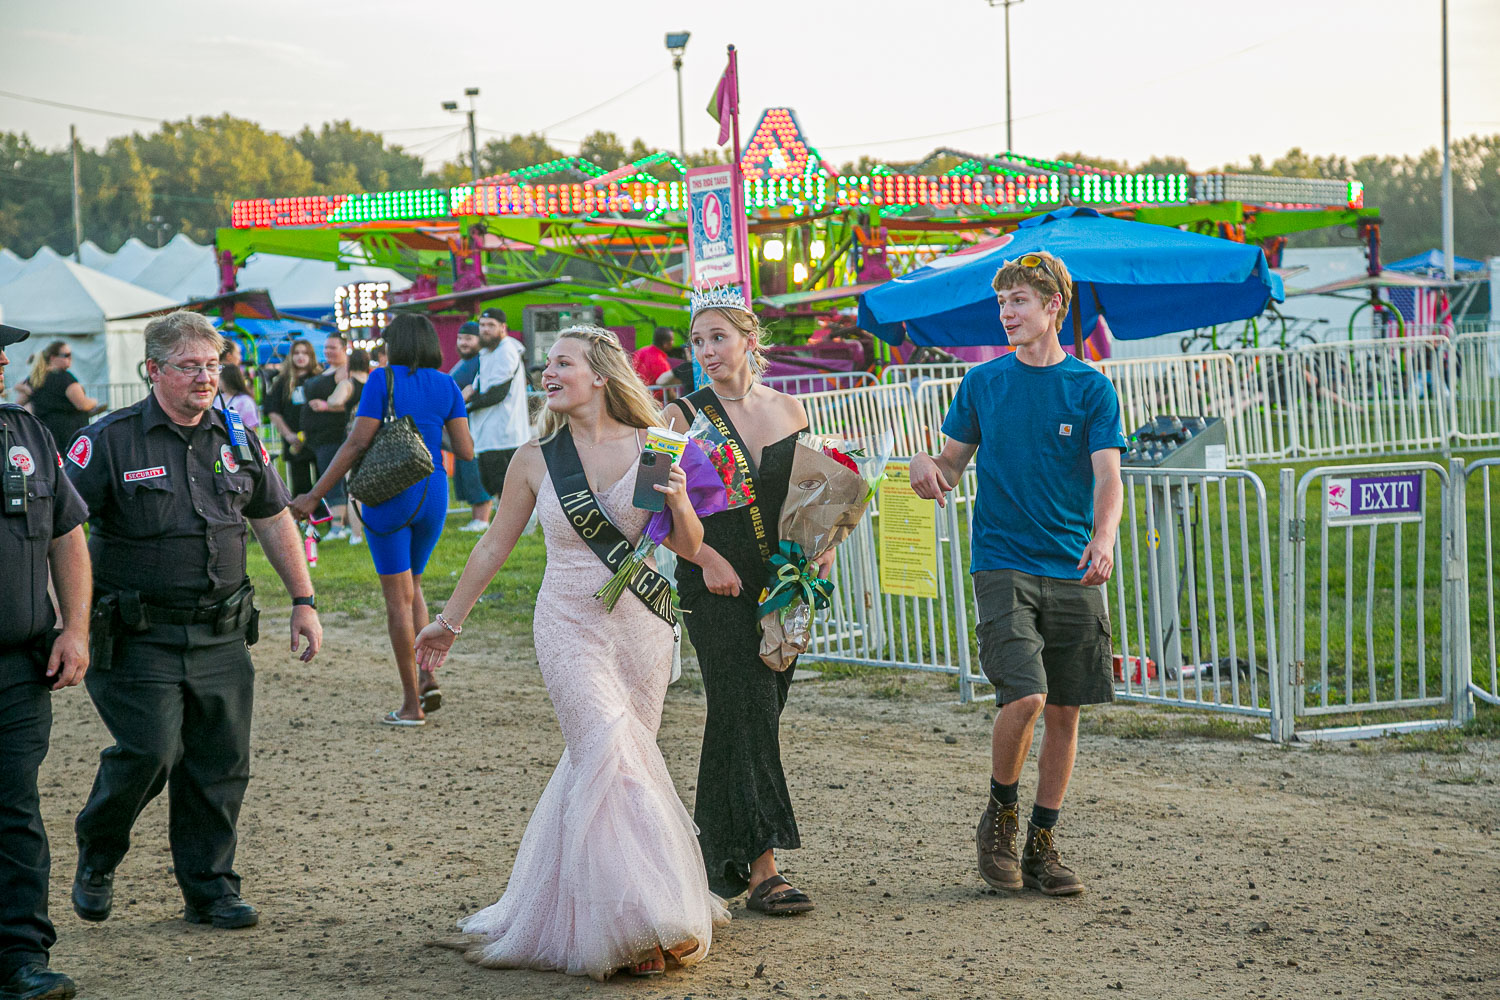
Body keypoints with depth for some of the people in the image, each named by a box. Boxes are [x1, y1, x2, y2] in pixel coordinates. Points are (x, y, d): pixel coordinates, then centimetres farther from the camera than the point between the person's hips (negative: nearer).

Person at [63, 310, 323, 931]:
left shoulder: (236, 440, 9)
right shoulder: (110, 442, -6)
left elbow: (273, 519, 20)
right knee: (148, 752, -13)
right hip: (138, 638, -5)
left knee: (220, 764, 5)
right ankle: (95, 861, 14)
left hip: (221, 636, 5)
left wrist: (303, 603, 17)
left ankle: (210, 889, 18)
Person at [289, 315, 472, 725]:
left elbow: (357, 443, -14)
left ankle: (412, 703, 3)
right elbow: (466, 451, -1)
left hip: (389, 496, -4)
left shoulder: (383, 380, -8)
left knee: (398, 598, 2)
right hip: (432, 496, 4)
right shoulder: (447, 387, 4)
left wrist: (314, 495, -11)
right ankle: (427, 677, 5)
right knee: (411, 586, 22)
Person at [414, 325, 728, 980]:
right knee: (609, 752, -16)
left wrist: (680, 502, -16)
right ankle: (636, 925, -15)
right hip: (569, 625, -1)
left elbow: (689, 546, 5)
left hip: (641, 625, 1)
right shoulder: (536, 459, 0)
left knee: (600, 756, 5)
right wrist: (450, 621, 18)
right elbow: (494, 546, 12)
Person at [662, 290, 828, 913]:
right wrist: (708, 558, -17)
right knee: (745, 711, -10)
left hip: (781, 583, 4)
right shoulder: (684, 416, -2)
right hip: (716, 584, -4)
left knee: (758, 713, 7)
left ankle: (717, 842, 23)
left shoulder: (788, 410, 10)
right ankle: (761, 869, -10)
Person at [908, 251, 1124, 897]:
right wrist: (926, 466, -13)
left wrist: (1103, 540, -26)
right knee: (1024, 696, -18)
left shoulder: (1091, 389, 3)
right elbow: (955, 461, 12)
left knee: (1064, 710, 4)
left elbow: (1108, 479, -6)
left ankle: (1041, 845, 17)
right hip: (1003, 564, -1)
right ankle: (999, 814, 7)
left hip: (1073, 572, 1)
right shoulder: (983, 383, 6)